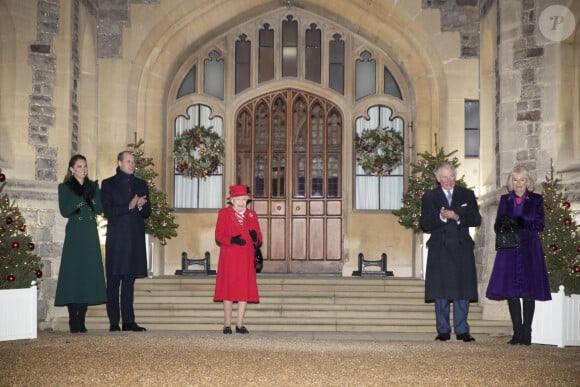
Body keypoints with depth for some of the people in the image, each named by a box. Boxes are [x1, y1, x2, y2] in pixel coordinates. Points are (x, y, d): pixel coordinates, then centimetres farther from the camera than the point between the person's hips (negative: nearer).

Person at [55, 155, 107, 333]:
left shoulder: (93, 186, 14)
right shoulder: (65, 187, 4)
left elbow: (100, 209, 4)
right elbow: (64, 211, -7)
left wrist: (91, 194, -10)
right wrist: (80, 199, -15)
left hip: (91, 235, 4)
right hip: (74, 236, -4)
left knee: (89, 275, 0)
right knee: (73, 274, -8)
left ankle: (81, 321, 5)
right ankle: (73, 321, -6)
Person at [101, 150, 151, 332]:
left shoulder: (141, 184, 17)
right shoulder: (108, 184, 5)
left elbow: (147, 212, 13)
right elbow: (108, 211, -6)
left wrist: (140, 206, -8)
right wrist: (129, 206, -15)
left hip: (135, 238, 4)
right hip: (116, 238, -4)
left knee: (129, 282, 6)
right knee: (113, 281, -3)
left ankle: (128, 321, 7)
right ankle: (114, 322, 0)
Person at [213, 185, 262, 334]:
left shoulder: (252, 214, 14)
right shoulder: (224, 213, 5)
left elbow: (259, 238, 11)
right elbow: (219, 236, -3)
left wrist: (255, 237, -13)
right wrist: (232, 240, -20)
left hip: (246, 259, 3)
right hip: (229, 258, -3)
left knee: (245, 290, 0)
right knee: (228, 289, -2)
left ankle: (240, 324, 6)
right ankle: (227, 324, 3)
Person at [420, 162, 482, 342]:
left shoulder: (467, 195, 11)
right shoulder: (429, 197, 8)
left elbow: (476, 219, 1)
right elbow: (425, 224, -1)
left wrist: (458, 217, -15)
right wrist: (441, 217, -19)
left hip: (462, 248, 1)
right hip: (440, 249, -1)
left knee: (462, 290, 0)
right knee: (441, 291, 1)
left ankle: (462, 330, 5)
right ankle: (443, 330, 8)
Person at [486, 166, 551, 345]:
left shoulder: (536, 199, 7)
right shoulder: (505, 200, 13)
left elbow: (540, 225, -2)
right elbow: (497, 226, 11)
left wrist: (521, 223, -17)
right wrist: (502, 223, -13)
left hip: (529, 250, -2)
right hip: (509, 250, 2)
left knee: (528, 291, -5)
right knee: (511, 290, -1)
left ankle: (526, 333, -1)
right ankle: (517, 332, 6)